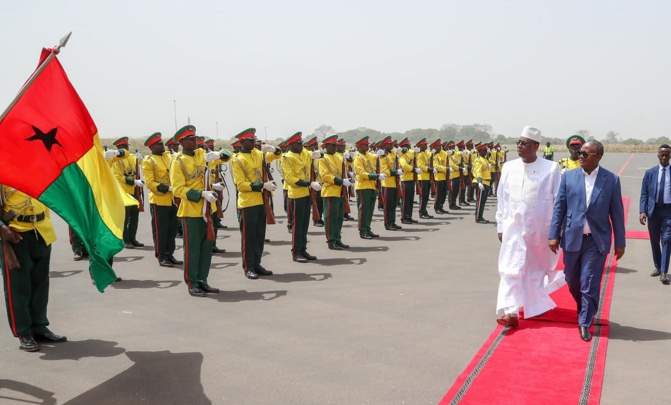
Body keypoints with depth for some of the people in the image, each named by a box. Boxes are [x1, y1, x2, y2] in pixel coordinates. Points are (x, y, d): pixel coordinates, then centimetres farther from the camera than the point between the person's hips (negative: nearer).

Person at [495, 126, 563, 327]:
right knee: (511, 269, -6)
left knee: (536, 269, 16)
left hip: (541, 229, -1)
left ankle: (536, 304, 40)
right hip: (514, 228, 2)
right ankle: (511, 311, -3)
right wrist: (500, 226, 6)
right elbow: (502, 199, 6)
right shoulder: (509, 168, 1)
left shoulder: (550, 169, -9)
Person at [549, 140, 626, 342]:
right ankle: (584, 309, 42)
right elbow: (559, 207, 3)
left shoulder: (611, 180, -2)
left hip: (596, 241, -2)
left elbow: (617, 212, 1)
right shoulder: (569, 176, 1)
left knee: (590, 285, -1)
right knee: (573, 281, 15)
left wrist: (620, 242, 1)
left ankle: (585, 323, 13)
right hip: (572, 238, 2)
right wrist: (554, 235, 0)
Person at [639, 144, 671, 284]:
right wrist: (642, 211, -9)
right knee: (654, 241, 12)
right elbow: (644, 194, 2)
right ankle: (658, 267, 27)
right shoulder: (650, 173, 4)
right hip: (654, 210, 2)